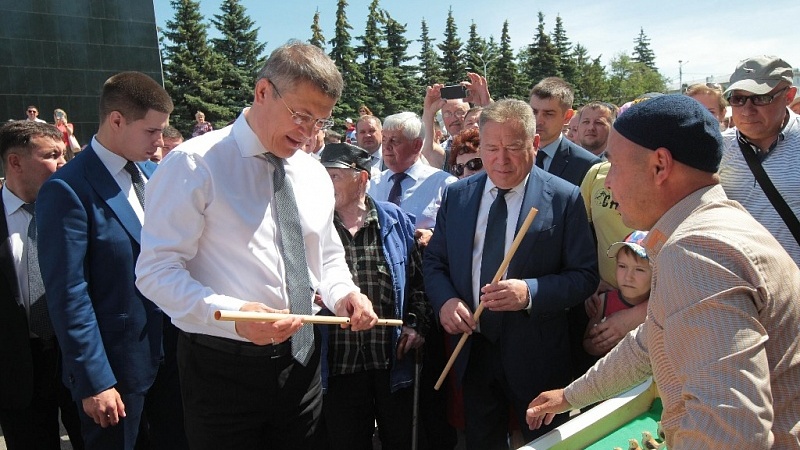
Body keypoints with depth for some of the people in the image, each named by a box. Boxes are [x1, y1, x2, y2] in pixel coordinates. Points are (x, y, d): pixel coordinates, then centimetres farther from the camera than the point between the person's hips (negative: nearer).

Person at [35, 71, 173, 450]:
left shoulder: (149, 177, 5)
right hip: (115, 369, -7)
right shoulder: (68, 190, -18)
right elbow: (68, 295, -18)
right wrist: (94, 382, -17)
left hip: (165, 356, 7)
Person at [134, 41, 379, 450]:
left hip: (300, 361, 6)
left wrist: (343, 293, -4)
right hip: (223, 366, -5)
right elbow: (156, 270, -16)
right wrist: (233, 315, -30)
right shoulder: (195, 165, -13)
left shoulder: (314, 174, 6)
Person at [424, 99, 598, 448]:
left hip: (535, 356, -3)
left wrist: (530, 292, -25)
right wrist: (445, 300, -13)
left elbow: (585, 275, -9)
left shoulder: (564, 198, -9)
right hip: (472, 351, 3)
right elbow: (433, 261, 7)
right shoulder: (457, 194, 2)